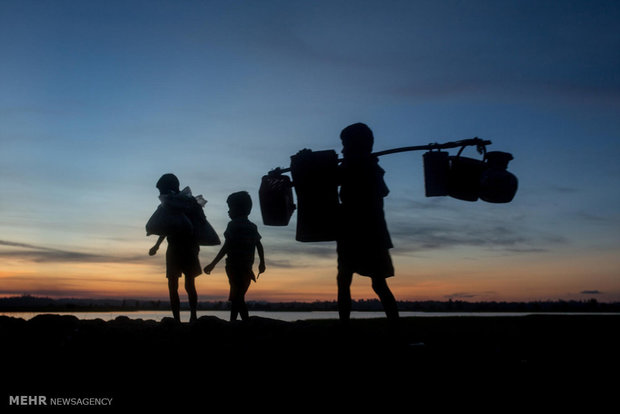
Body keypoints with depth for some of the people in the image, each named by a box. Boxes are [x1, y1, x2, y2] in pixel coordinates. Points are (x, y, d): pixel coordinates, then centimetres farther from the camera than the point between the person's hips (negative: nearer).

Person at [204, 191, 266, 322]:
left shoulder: (233, 225, -8)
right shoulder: (252, 227, 12)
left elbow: (226, 247, -15)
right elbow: (259, 246, 12)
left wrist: (213, 264, -14)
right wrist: (262, 263, 23)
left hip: (234, 266, -7)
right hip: (246, 267, 7)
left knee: (237, 297, -7)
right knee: (237, 296, 16)